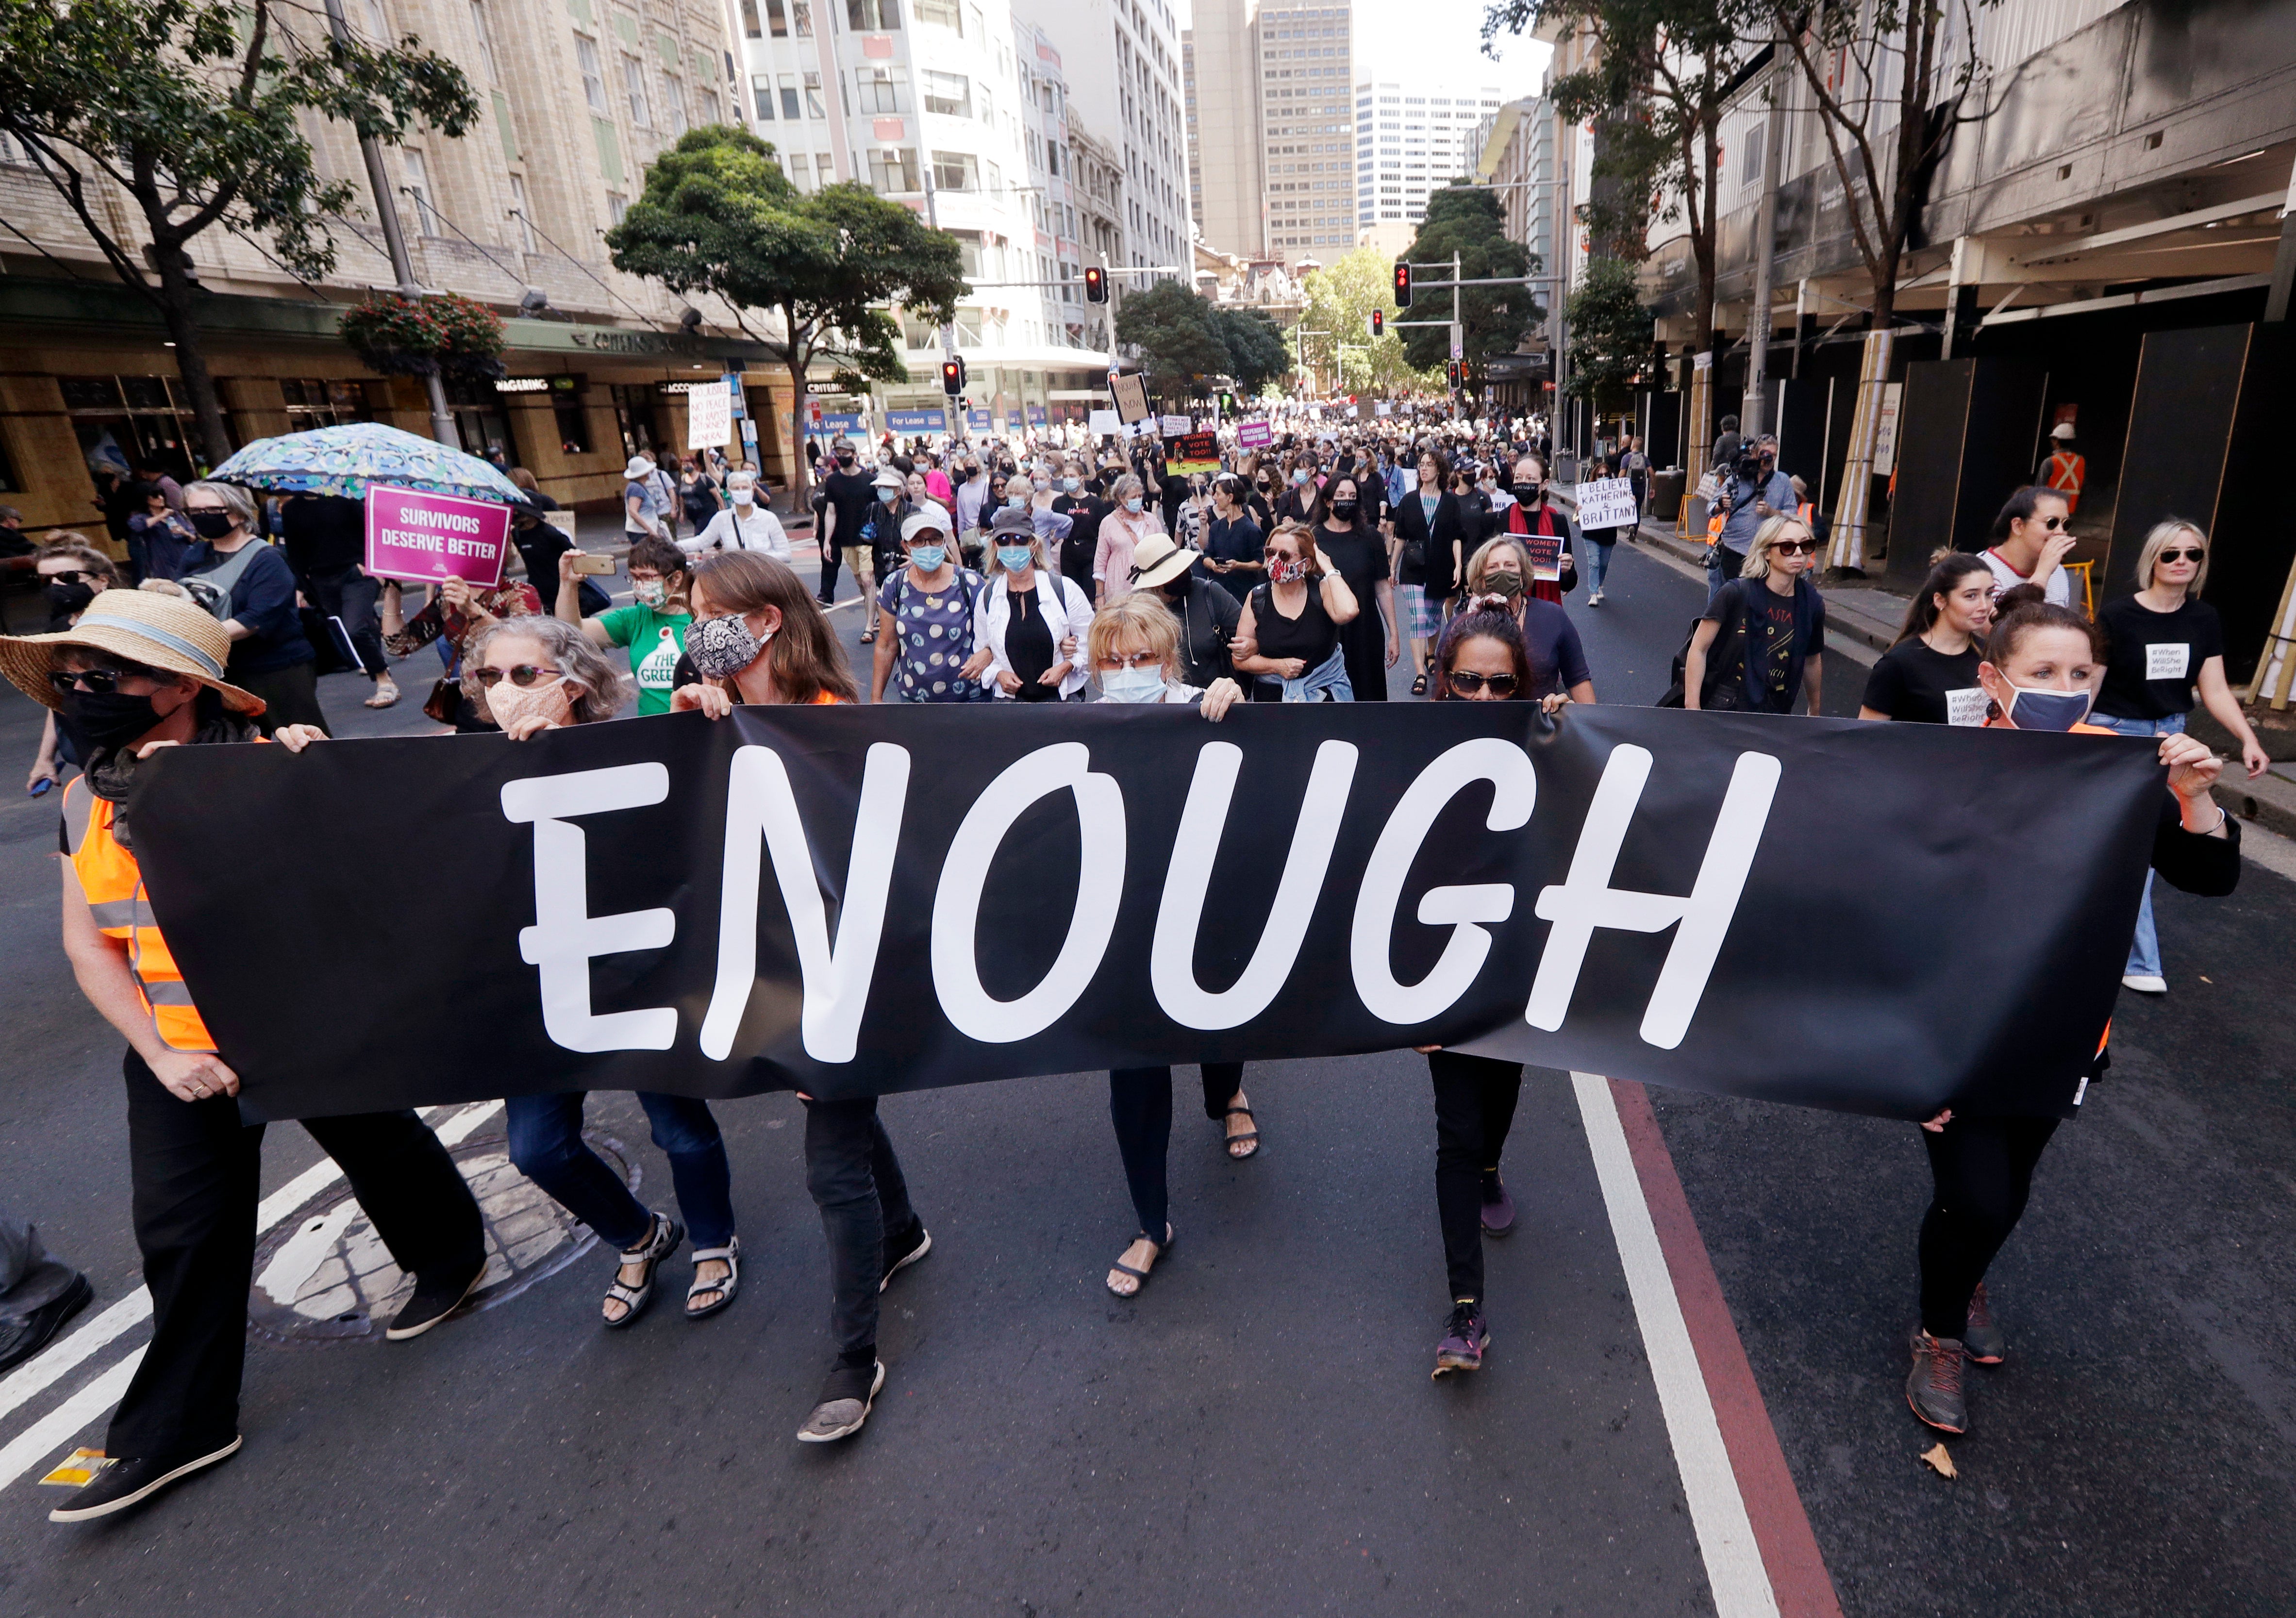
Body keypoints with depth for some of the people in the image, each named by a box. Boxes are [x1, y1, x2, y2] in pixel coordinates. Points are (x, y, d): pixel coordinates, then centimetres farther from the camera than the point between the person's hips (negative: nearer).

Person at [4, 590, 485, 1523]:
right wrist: (161, 1055, -7)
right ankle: (177, 1428, 28)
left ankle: (449, 1258, 46)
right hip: (179, 1052, 5)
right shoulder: (89, 801, 0)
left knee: (382, 1154, 17)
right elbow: (88, 945, 3)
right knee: (183, 1233, 10)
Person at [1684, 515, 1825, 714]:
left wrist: (1815, 713, 23)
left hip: (1775, 711, 4)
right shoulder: (1737, 593, -13)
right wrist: (1692, 708, -14)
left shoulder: (1812, 604, -1)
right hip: (1723, 706, -4)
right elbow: (1698, 649, -12)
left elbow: (1812, 662, 14)